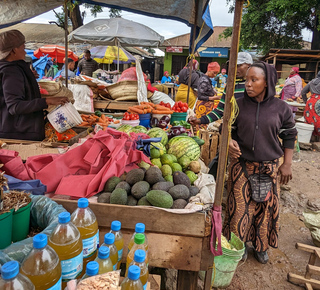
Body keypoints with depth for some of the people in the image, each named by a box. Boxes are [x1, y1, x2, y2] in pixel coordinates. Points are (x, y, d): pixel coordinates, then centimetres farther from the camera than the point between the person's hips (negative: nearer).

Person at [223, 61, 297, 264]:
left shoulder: (281, 108, -4)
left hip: (269, 167, 1)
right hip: (242, 165, 0)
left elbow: (289, 136, 5)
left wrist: (287, 164, 3)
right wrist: (229, 142, -17)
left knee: (266, 207, 10)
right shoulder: (239, 105, -4)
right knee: (240, 206, 6)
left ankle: (261, 246, 34)